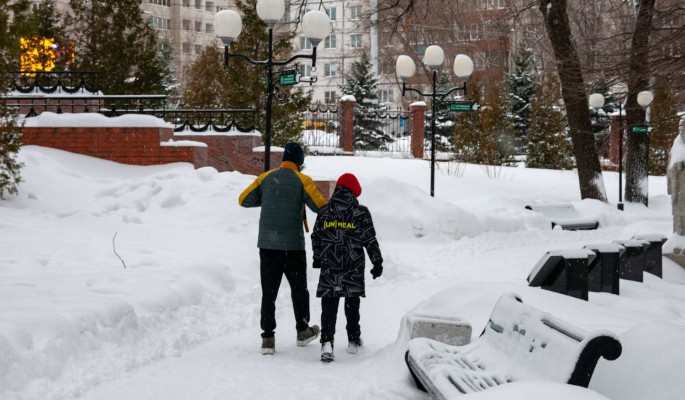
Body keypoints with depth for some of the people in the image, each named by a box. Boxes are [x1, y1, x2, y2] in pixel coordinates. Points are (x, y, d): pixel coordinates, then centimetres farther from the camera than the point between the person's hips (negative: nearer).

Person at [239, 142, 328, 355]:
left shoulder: (266, 178, 4)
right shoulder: (302, 180, -5)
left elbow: (244, 200, 10)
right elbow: (322, 207, -12)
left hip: (267, 244, 3)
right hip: (292, 245, -2)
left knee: (268, 291, 6)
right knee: (299, 288, 15)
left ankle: (268, 338, 0)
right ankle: (303, 331, 28)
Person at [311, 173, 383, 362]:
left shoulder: (324, 211, 1)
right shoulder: (361, 212, -5)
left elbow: (316, 238, 8)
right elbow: (370, 240, -4)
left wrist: (317, 258, 23)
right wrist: (377, 261, 5)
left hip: (329, 268, 0)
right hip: (353, 268, 0)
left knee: (329, 304, -2)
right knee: (352, 303, 16)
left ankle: (327, 341, -18)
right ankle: (353, 340, 26)